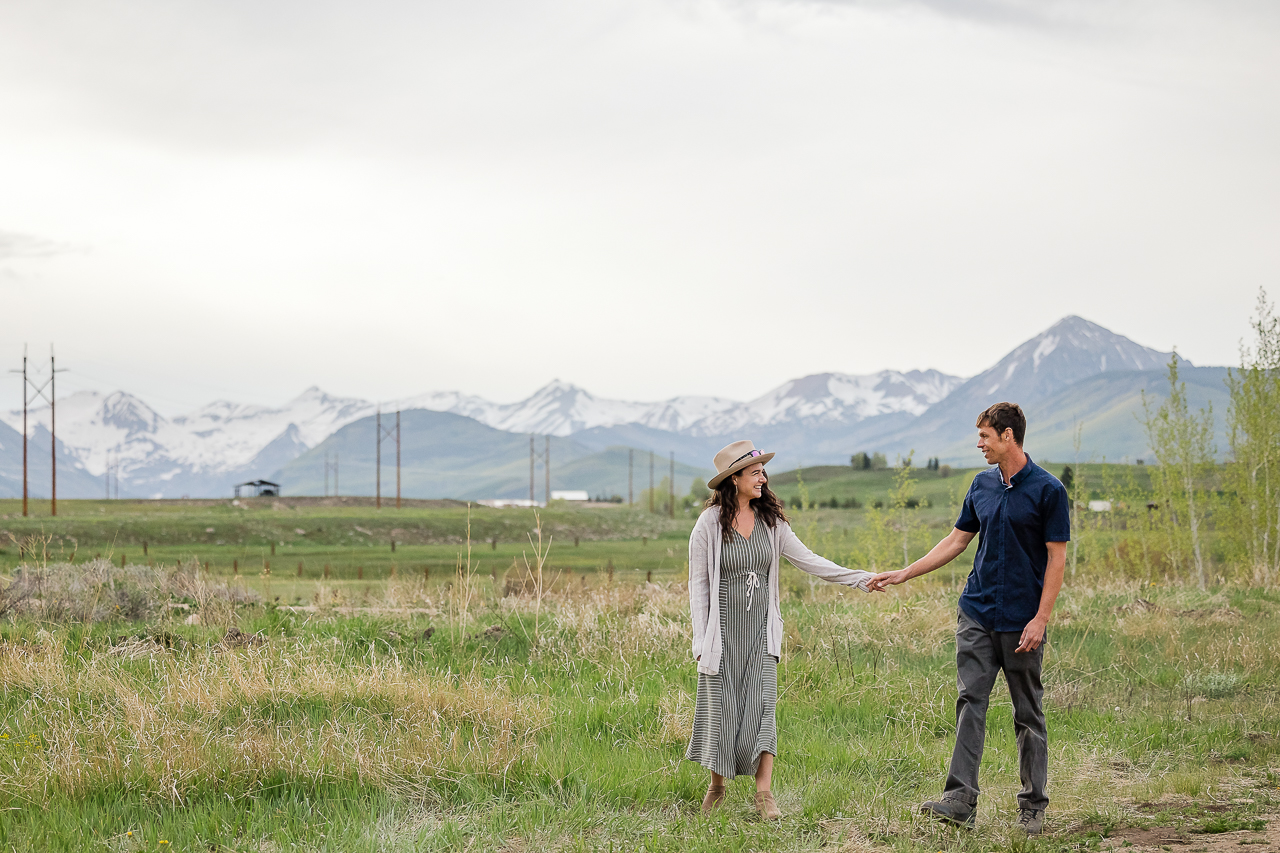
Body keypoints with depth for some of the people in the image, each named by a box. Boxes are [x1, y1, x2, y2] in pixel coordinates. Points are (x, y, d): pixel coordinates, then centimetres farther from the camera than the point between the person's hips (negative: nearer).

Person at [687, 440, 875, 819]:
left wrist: (860, 578, -2)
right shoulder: (709, 523, -6)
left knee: (762, 705, -6)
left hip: (761, 630, 3)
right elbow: (698, 584, -3)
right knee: (722, 707, 1)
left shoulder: (770, 521, 5)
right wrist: (701, 639, -7)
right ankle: (716, 786, 21)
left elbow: (807, 560, 6)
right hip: (722, 630, -3)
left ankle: (764, 793, -4)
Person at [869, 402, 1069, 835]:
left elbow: (1056, 559, -9)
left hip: (1022, 621, -5)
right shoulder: (982, 485, 10)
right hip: (977, 614, 5)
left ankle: (1033, 806, 14)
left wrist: (1040, 619, -15)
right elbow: (958, 540, 18)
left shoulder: (1048, 490, -9)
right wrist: (904, 574, 15)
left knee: (1028, 714, 5)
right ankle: (961, 798, -7)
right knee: (970, 703, -4)